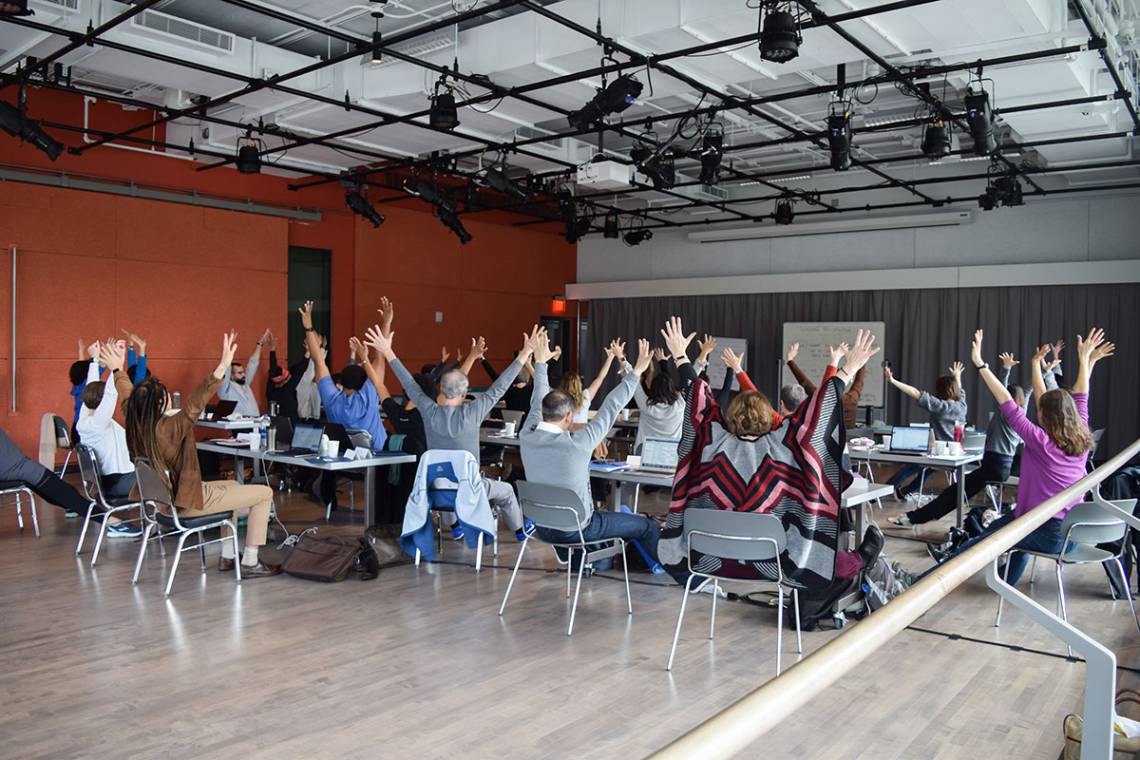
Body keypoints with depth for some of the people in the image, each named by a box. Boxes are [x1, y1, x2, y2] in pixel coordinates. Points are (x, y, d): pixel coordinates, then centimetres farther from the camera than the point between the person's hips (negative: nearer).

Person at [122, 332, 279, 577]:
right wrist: (222, 368, -55)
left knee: (232, 486, 32)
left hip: (168, 497, 10)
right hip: (188, 503, -10)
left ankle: (227, 556, 31)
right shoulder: (167, 428, -28)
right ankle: (250, 563, 1)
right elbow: (194, 405, -44)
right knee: (264, 493, -3)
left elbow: (127, 394, 14)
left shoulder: (135, 424, -4)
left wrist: (118, 370, 32)